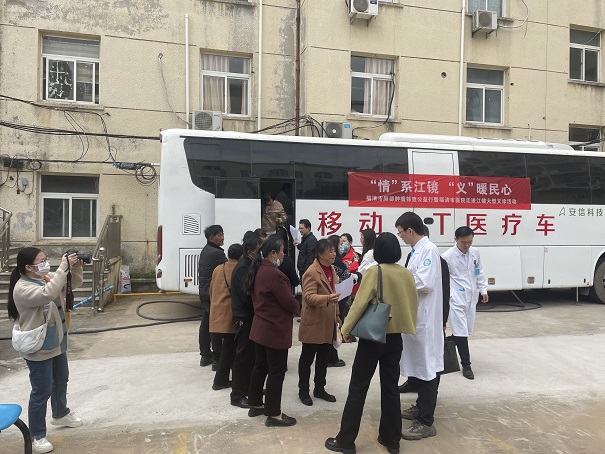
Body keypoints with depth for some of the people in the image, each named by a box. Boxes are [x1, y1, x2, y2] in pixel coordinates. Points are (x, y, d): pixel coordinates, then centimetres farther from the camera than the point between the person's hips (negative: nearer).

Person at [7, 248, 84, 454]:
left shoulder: (48, 278, -1)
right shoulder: (22, 288, -24)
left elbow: (74, 283, 7)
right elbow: (47, 294, -42)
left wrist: (76, 268, -14)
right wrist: (64, 267, -41)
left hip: (56, 343, 9)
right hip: (38, 350, -9)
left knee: (61, 380, 26)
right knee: (42, 391, 1)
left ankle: (60, 414, 49)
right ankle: (37, 436, 18)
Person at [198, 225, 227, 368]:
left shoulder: (204, 251, 12)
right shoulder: (217, 253, -18)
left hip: (204, 292, 10)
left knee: (205, 323, 14)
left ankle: (205, 355, 23)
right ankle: (217, 359, 0)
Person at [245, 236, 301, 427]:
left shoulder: (258, 270, 6)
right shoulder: (274, 274, -24)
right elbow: (288, 301, -20)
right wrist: (298, 310, 0)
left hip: (260, 327, 10)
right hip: (275, 330, -10)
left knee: (260, 367, 19)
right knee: (276, 372, 1)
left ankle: (256, 405, 31)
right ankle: (274, 414, 11)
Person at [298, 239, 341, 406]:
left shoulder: (331, 269, 10)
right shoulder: (311, 273, -18)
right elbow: (309, 297, -26)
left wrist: (336, 315, 19)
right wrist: (327, 298, -40)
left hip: (328, 323, 8)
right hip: (313, 323, -8)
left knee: (323, 358, 17)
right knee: (307, 358, 7)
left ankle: (320, 389, 31)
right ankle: (303, 391, 21)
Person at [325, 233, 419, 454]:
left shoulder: (374, 272, -15)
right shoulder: (407, 274, -1)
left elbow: (360, 303, -18)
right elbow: (413, 303, 6)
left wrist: (345, 329, -11)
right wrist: (407, 325, 21)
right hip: (395, 337, 5)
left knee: (358, 387, 4)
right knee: (390, 387, 14)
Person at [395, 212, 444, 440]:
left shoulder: (429, 249, -17)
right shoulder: (418, 250, 12)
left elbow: (425, 283, -24)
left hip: (424, 317, -10)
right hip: (415, 315, 10)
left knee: (426, 366, -1)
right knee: (418, 364, 19)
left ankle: (426, 422, 8)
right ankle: (422, 406, 35)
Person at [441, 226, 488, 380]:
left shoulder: (475, 253, 5)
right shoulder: (448, 256, -13)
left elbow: (479, 273, 15)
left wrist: (483, 290, 12)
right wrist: (447, 296, -15)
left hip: (471, 297, 6)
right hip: (456, 298, -6)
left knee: (467, 330, 14)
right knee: (461, 331, -3)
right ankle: (466, 365, 7)